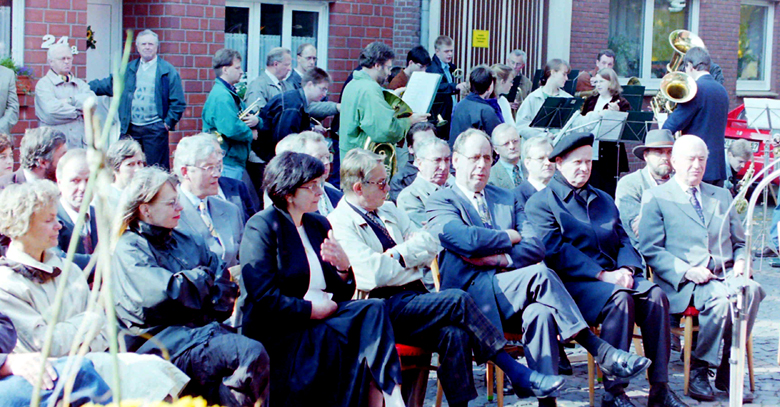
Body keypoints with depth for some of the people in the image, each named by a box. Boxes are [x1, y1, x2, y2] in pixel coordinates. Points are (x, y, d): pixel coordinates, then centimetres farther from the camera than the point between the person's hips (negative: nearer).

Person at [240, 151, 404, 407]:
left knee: (373, 309, -24)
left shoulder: (319, 225, 19)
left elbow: (342, 294, 17)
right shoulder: (261, 227, -3)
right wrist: (313, 309, -13)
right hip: (280, 332, -6)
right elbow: (265, 300, -13)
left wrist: (344, 267, -3)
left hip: (323, 315, 6)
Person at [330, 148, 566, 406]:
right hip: (386, 309, -7)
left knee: (454, 335, -25)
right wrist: (407, 253, 1)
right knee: (458, 300, -24)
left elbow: (430, 246, 15)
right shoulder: (340, 224, -5)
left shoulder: (388, 210, 22)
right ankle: (515, 372, -18)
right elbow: (374, 273, -17)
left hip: (416, 297, 7)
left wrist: (396, 254, -2)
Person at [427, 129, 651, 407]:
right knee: (539, 275, -30)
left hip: (511, 299, 5)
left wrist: (501, 258, -8)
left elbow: (536, 247, 10)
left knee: (541, 313, -32)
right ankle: (600, 351, -28)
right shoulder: (441, 201, 9)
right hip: (470, 295, -5)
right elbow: (465, 239, -12)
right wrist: (509, 237, 2)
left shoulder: (507, 199, 25)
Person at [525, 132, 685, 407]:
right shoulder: (540, 203, 5)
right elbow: (555, 250, -8)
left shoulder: (604, 200, 27)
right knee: (620, 299, -35)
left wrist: (627, 269, -6)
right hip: (574, 283, -6)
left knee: (655, 295, -25)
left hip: (612, 278, 6)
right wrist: (603, 275, -17)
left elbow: (623, 241, 19)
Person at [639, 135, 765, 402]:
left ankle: (727, 371, -19)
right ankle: (699, 371, -16)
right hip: (684, 284, -4)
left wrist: (741, 261, 2)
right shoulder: (656, 197, 8)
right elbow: (651, 250, -1)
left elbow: (739, 242, 27)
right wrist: (686, 271, -16)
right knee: (721, 298, -36)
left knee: (751, 290, -31)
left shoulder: (722, 196, 25)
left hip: (725, 275, 5)